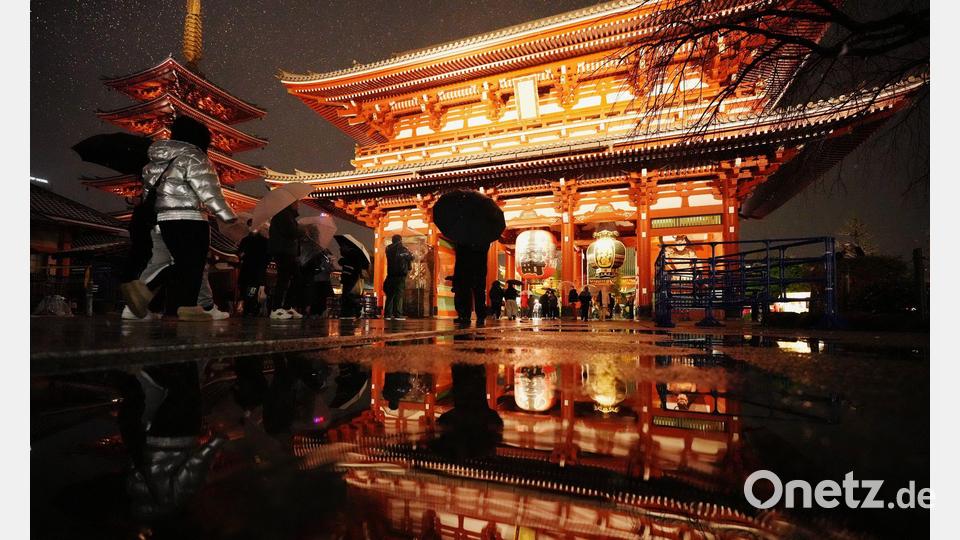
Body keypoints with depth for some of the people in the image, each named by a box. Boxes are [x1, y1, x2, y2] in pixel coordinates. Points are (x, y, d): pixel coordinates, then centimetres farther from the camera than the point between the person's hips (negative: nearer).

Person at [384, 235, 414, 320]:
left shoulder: (388, 249, 9)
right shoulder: (403, 249, -5)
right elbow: (411, 258, 2)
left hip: (391, 274, 5)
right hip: (400, 274, -5)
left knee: (390, 294, 9)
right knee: (399, 294, -4)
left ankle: (387, 314, 8)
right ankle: (398, 314, -9)